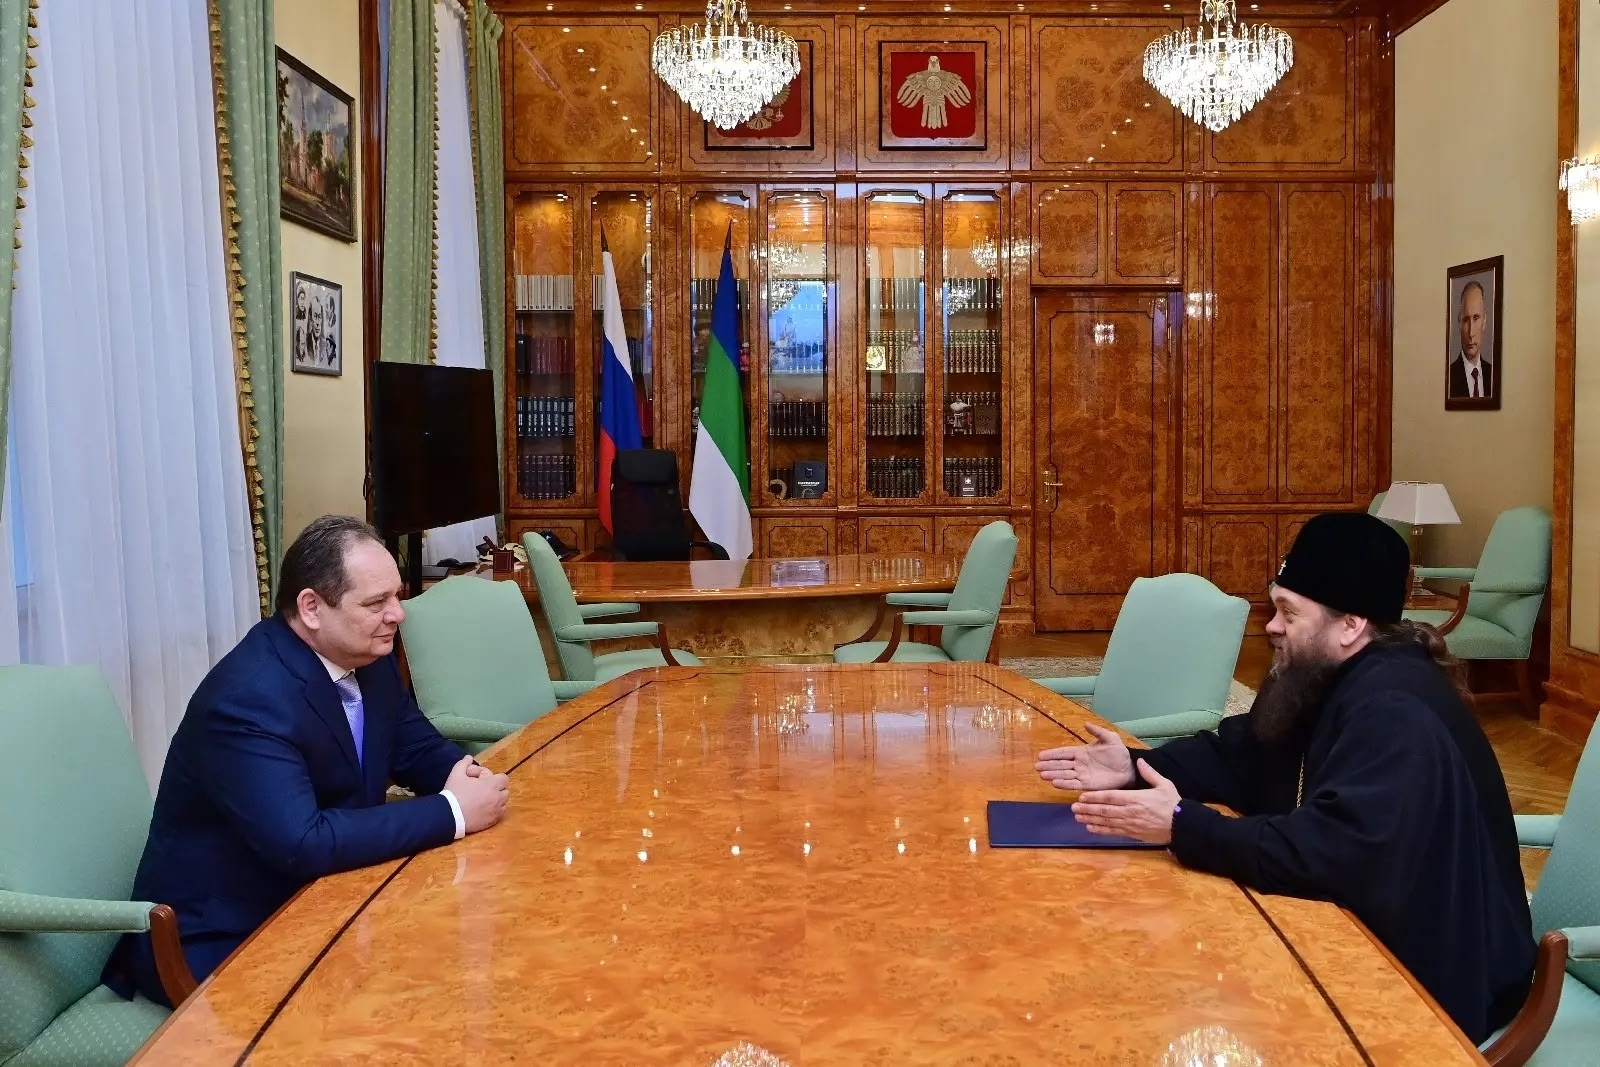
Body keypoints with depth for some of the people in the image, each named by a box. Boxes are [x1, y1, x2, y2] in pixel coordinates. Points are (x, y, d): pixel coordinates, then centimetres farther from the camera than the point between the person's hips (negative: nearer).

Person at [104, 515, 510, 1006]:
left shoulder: (368, 656, -2)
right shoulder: (248, 698, -27)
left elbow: (420, 749, 11)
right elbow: (302, 845, -35)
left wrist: (462, 773, -13)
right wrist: (452, 812, -29)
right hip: (221, 942, -8)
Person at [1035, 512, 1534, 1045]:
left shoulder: (1397, 716, -29)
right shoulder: (1319, 675, 3)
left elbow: (1332, 854, -38)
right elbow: (1236, 754, 11)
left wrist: (1182, 826, -33)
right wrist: (1136, 767, -5)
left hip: (1432, 970, -8)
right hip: (1365, 924, 8)